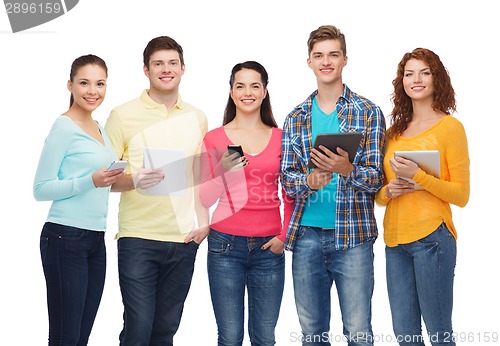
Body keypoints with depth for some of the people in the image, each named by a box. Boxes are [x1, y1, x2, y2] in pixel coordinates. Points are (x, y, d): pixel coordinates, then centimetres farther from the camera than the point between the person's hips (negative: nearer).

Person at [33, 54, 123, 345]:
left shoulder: (98, 128, 15)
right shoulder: (64, 128, -9)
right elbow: (41, 189, -12)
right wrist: (91, 181, -21)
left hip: (96, 239, 8)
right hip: (66, 237, -8)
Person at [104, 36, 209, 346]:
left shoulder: (197, 118, 11)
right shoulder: (123, 115, 0)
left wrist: (204, 221, 7)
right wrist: (134, 181, -20)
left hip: (184, 239, 3)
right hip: (138, 238, -3)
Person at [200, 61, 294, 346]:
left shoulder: (280, 137, 8)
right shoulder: (214, 138, 4)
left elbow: (290, 195, 13)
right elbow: (204, 200, 2)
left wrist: (284, 236, 0)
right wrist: (223, 171, -15)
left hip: (269, 247, 1)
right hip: (226, 245, -1)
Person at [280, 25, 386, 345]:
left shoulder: (368, 112, 0)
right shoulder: (296, 117, 9)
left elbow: (375, 179, -4)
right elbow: (287, 178, 5)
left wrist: (346, 169, -25)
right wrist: (308, 180, -17)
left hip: (353, 235, -3)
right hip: (306, 235, 3)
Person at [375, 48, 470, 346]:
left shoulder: (450, 126, -1)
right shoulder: (394, 132, 15)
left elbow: (461, 195, -6)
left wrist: (417, 176, -17)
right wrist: (388, 191, -2)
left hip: (432, 236, -5)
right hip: (395, 239, 6)